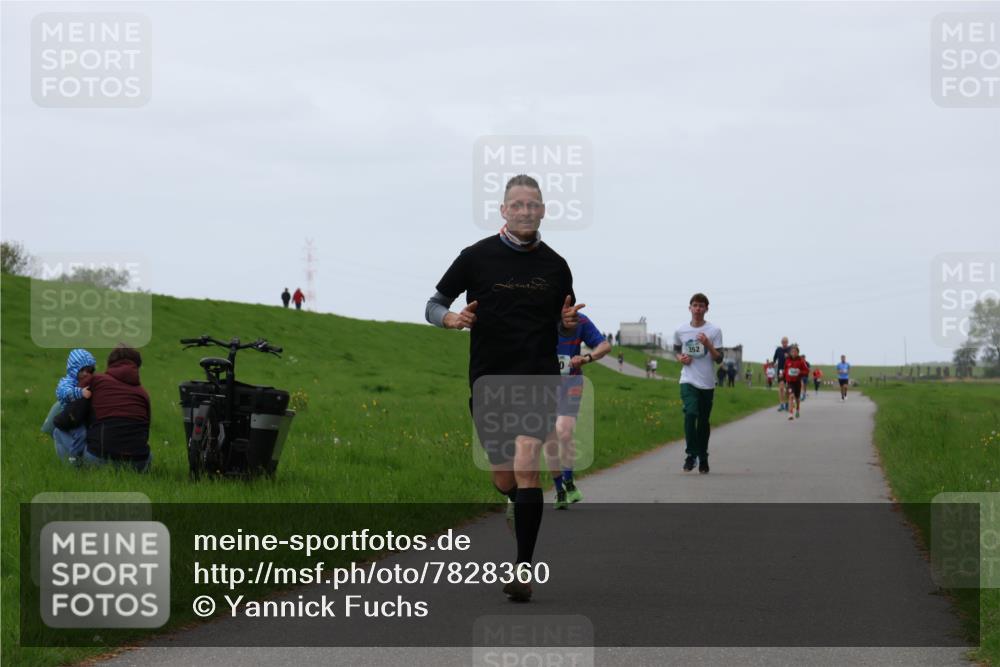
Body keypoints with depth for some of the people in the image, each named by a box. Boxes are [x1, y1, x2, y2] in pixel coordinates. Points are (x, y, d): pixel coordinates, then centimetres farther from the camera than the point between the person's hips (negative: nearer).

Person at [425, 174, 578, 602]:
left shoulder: (555, 266, 6)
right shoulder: (477, 257, 1)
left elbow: (563, 325, 17)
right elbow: (434, 305, 6)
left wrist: (569, 322, -7)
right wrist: (453, 319, -17)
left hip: (538, 378, -1)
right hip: (488, 381, 1)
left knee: (525, 467, -19)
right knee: (504, 481, 8)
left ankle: (523, 567, -16)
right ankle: (521, 503, 46)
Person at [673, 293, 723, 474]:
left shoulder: (714, 331, -2)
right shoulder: (680, 331, 4)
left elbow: (719, 359, -3)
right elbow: (676, 350, 22)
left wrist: (708, 344, -19)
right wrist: (680, 357, 0)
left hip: (707, 383, 0)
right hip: (688, 381, 0)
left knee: (704, 421, 8)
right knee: (690, 413, -22)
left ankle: (703, 458, 22)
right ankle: (691, 455, -18)